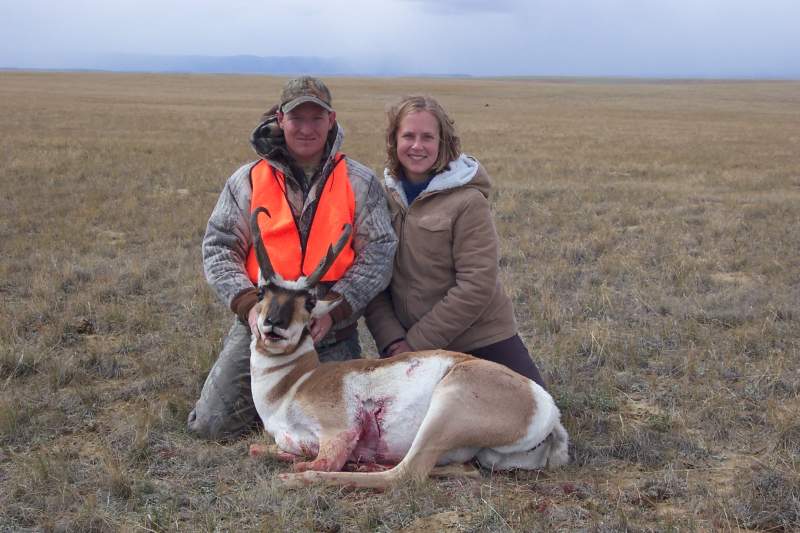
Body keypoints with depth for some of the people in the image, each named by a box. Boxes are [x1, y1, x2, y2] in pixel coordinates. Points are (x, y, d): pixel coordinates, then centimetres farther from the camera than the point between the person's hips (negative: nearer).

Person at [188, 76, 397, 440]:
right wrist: (249, 305, -15)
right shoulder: (247, 180, 2)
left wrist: (334, 309, -17)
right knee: (209, 424, -2)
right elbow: (218, 249, 0)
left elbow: (378, 254, -5)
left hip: (333, 334, 0)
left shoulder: (360, 183, 0)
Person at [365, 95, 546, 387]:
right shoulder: (383, 197, 2)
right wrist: (392, 340, -12)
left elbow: (476, 287, -16)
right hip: (405, 346, 4)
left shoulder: (468, 201, -12)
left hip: (482, 344, -4)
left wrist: (417, 342, -15)